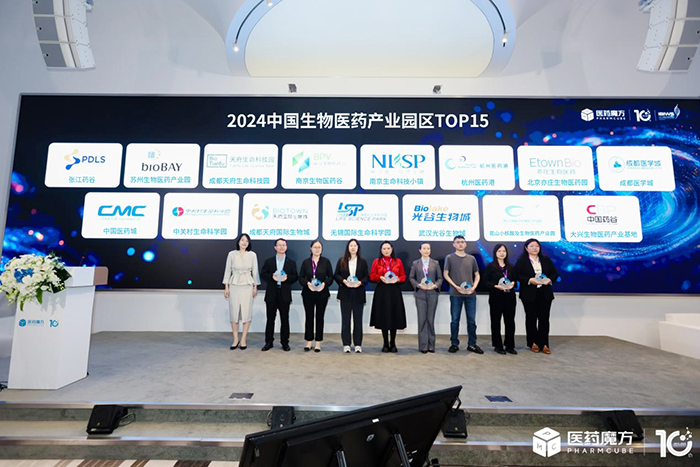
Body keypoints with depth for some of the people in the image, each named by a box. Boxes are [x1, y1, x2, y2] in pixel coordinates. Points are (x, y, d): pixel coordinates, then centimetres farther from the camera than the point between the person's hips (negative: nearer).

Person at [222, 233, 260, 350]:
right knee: (234, 312, 3)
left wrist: (255, 287, 2)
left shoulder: (252, 255, 2)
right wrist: (226, 287, 1)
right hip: (234, 285, 0)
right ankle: (235, 339, 15)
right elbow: (227, 270, 4)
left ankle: (243, 339, 10)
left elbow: (255, 271, 5)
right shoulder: (232, 254, 2)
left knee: (246, 312, 0)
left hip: (247, 286, 0)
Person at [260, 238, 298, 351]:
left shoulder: (291, 262, 10)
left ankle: (285, 343, 14)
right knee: (270, 319, 6)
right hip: (271, 294, 0)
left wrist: (287, 277, -14)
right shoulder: (268, 261, 10)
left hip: (285, 294, 0)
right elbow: (262, 274, 4)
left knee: (285, 319, 4)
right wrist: (272, 277, -14)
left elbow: (295, 277, 5)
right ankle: (268, 342, 17)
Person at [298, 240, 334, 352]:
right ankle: (309, 341, 17)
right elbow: (301, 278, 4)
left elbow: (331, 277, 2)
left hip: (322, 293, -1)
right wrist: (307, 283, -15)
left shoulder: (326, 262, 2)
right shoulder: (306, 262, 6)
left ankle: (318, 343, 15)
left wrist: (324, 284, -16)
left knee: (320, 317, 5)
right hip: (308, 293, 1)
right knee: (309, 317, 5)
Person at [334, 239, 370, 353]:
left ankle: (358, 345, 14)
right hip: (345, 294, 0)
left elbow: (367, 277, 4)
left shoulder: (363, 262, 6)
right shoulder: (341, 261, 6)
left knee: (358, 320, 5)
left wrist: (360, 282, -15)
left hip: (358, 294, 0)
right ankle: (346, 344, 12)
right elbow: (336, 275, 4)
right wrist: (344, 281, -14)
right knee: (345, 320, 4)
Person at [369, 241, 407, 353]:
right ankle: (386, 344, 13)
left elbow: (403, 276, 9)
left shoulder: (398, 262, 8)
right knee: (383, 317, 1)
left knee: (394, 317, 0)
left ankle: (393, 344, 13)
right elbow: (372, 276, 4)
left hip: (395, 292, 1)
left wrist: (397, 279, -11)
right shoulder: (376, 262, 6)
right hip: (381, 292, 0)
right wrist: (380, 278, -14)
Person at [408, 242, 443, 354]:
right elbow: (411, 277, 4)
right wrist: (419, 285, -12)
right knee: (422, 319, 0)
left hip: (432, 294, 1)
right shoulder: (415, 263, 5)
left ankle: (431, 345, 15)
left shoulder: (435, 263, 7)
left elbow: (440, 278, 6)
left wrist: (435, 285, -12)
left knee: (431, 319, 5)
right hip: (420, 294, -1)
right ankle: (423, 346, 8)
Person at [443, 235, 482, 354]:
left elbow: (477, 275, 14)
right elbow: (445, 274, 1)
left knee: (472, 320, 6)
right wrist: (456, 286, -10)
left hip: (470, 293, 2)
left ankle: (472, 344, 18)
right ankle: (454, 344, 14)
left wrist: (474, 287, -3)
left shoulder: (471, 258, 10)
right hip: (455, 294, -2)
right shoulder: (450, 258, 3)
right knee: (455, 320, 3)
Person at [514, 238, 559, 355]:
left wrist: (550, 279, -11)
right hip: (529, 295, -3)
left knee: (544, 318, 3)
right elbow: (517, 275, -9)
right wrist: (530, 280, -22)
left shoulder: (546, 259, 9)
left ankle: (544, 344, 13)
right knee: (531, 318, 6)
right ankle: (533, 343, 19)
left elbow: (555, 273, 9)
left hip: (545, 294, 3)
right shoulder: (521, 261, -3)